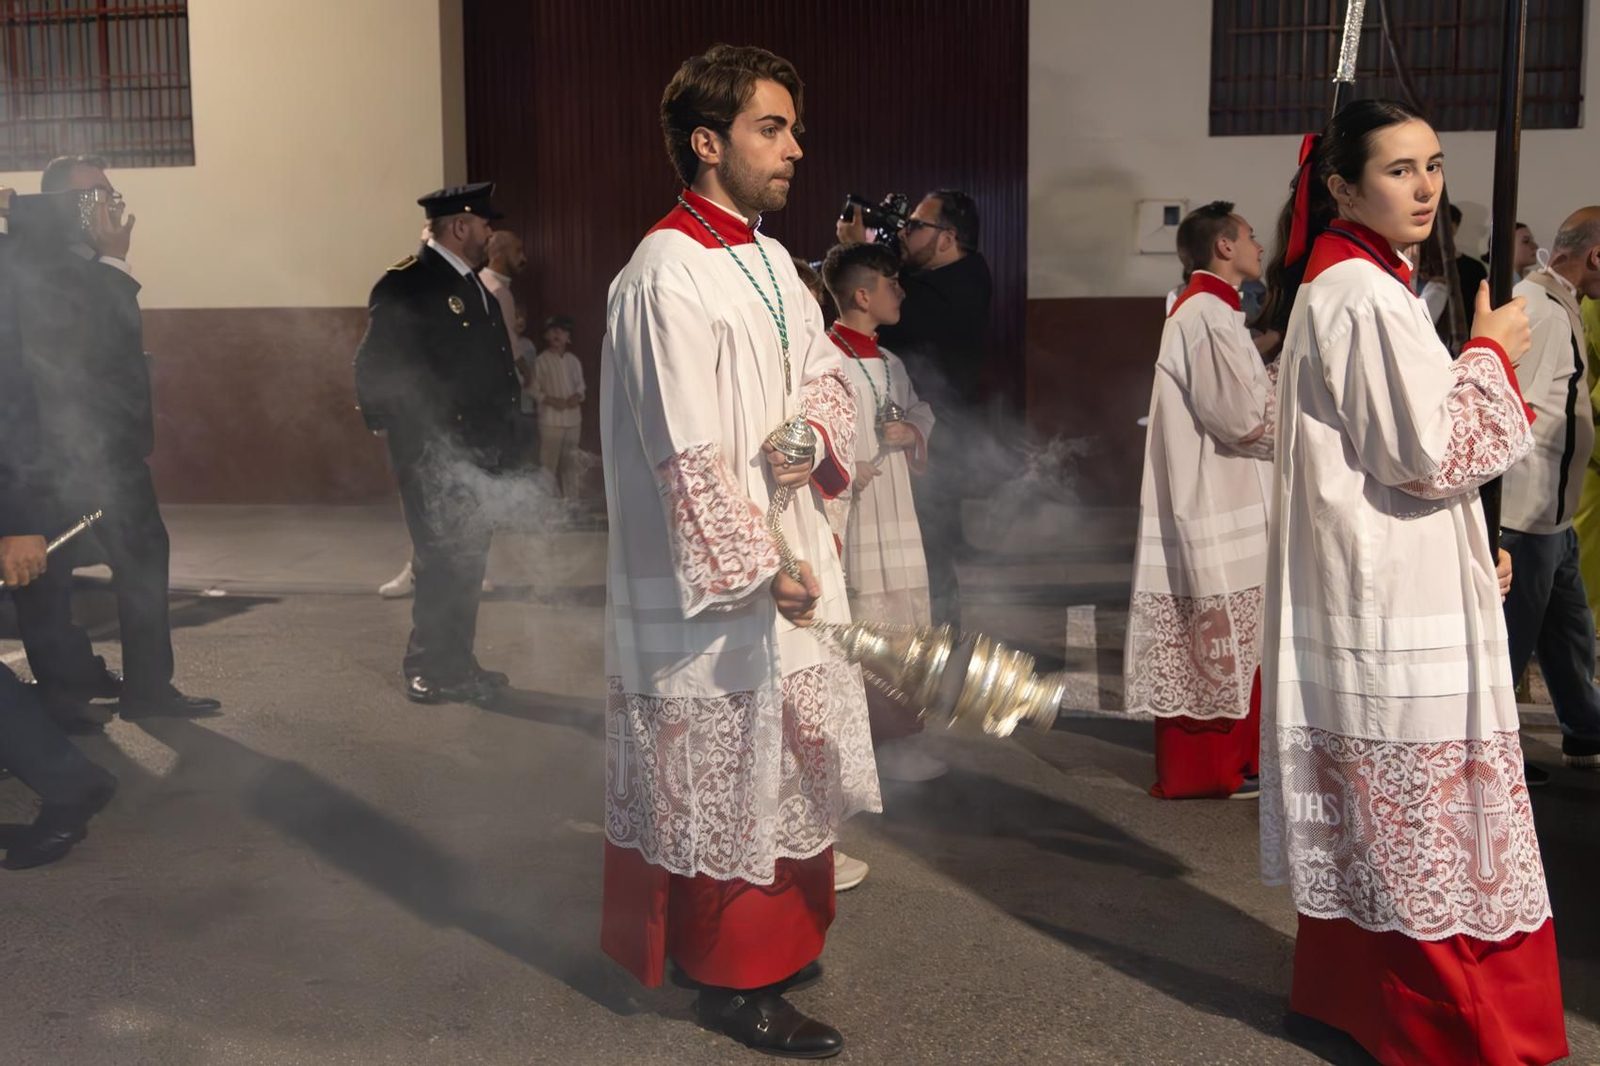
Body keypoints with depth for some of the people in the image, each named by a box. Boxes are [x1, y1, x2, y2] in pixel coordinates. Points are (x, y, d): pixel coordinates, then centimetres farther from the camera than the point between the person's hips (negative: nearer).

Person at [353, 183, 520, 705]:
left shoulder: (473, 288, 17)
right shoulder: (405, 285, -11)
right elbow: (376, 368, -17)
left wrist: (498, 436, 11)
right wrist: (410, 437, -17)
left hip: (473, 453, 9)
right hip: (432, 456, -9)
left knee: (465, 558, 14)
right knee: (445, 558, -6)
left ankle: (455, 664, 25)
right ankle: (430, 673, 5)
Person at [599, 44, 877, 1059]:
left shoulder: (770, 259, 10)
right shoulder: (667, 277, -18)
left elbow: (825, 367, 16)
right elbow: (689, 454, -21)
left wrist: (818, 434, -6)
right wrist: (762, 567, -19)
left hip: (785, 548, 9)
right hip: (714, 579, -9)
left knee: (778, 755, 19)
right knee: (728, 764, 3)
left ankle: (769, 940, 37)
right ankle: (732, 978, 19)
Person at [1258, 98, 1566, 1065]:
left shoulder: (1345, 286, 16)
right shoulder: (1366, 297, -16)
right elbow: (1431, 452, -19)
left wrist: (1472, 548, 19)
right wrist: (1491, 354, -5)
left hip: (1367, 597, 11)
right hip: (1398, 607, -11)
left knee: (1372, 812, 18)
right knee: (1427, 815, -1)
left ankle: (1346, 986, 31)